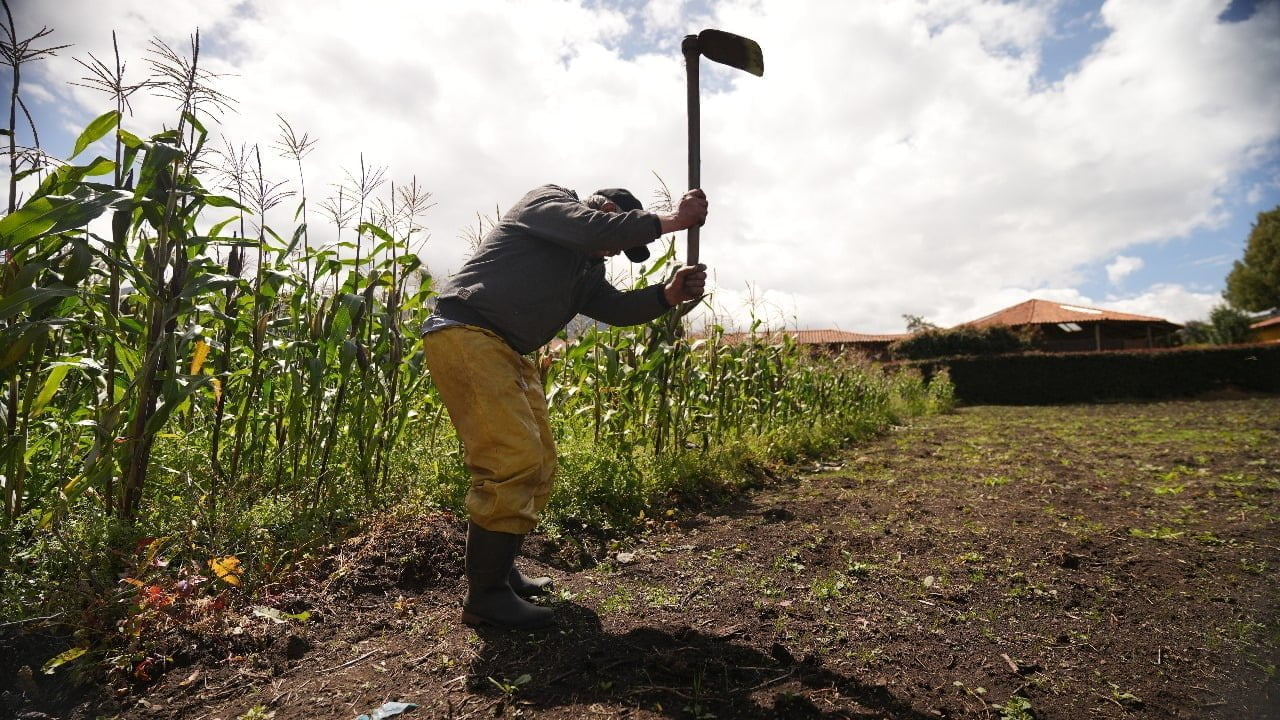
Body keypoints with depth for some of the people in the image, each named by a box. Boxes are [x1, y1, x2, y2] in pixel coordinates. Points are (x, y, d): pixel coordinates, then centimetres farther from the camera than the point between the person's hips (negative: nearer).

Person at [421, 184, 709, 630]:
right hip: (465, 335, -10)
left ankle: (498, 571, 22)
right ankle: (485, 595, -6)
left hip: (508, 353, 10)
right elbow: (594, 227, -17)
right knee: (514, 461, -17)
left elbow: (617, 308, 8)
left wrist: (668, 295, -9)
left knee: (538, 467, 8)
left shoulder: (587, 271, 23)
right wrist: (670, 221, -12)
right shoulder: (548, 202, 2)